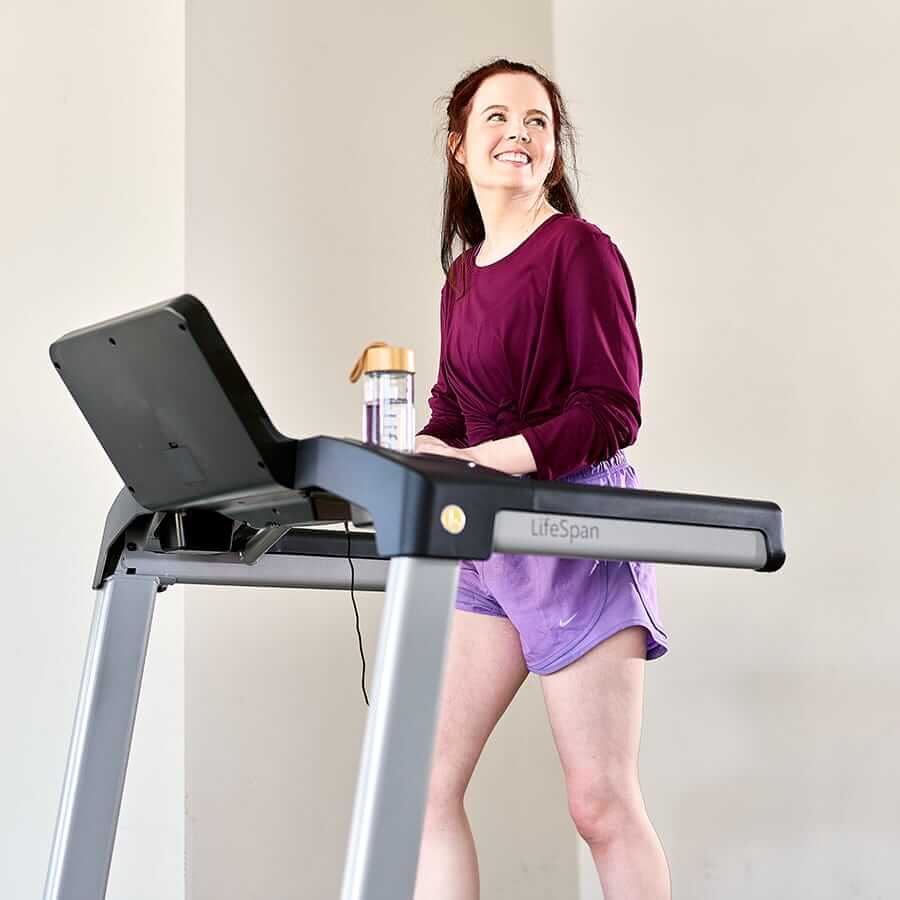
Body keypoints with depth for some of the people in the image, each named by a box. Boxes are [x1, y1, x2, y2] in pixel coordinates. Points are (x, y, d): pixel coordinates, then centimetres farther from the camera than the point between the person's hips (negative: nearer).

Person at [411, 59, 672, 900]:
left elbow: (612, 413, -14)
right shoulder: (462, 275, 16)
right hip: (486, 543, 7)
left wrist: (481, 462, -24)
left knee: (601, 801, -3)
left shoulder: (579, 249, -6)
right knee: (424, 781, 1)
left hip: (575, 528, -7)